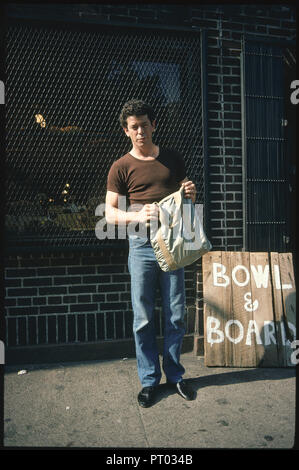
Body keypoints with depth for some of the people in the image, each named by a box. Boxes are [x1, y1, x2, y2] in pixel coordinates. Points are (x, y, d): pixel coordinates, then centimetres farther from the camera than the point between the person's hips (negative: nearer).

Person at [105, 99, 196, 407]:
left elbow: (185, 198, 20)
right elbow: (110, 213, -1)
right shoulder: (121, 167, 4)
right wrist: (138, 216, -19)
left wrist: (190, 194, -4)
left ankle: (174, 374, 27)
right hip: (142, 246, -2)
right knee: (143, 319, 4)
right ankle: (149, 380, 21)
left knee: (176, 315, 8)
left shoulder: (173, 159, 13)